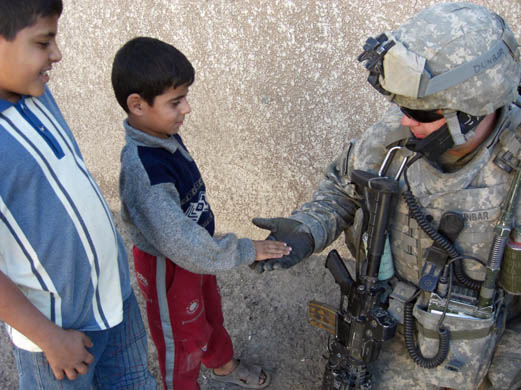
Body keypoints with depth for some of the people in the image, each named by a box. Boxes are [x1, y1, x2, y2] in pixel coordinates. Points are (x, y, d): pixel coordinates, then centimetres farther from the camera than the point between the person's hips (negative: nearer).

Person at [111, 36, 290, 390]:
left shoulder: (166, 135, -9)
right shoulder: (144, 171, -38)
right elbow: (181, 244, -37)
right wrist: (246, 251, -29)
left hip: (196, 251, 9)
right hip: (168, 268, -9)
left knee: (210, 313, 32)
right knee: (184, 337, 17)